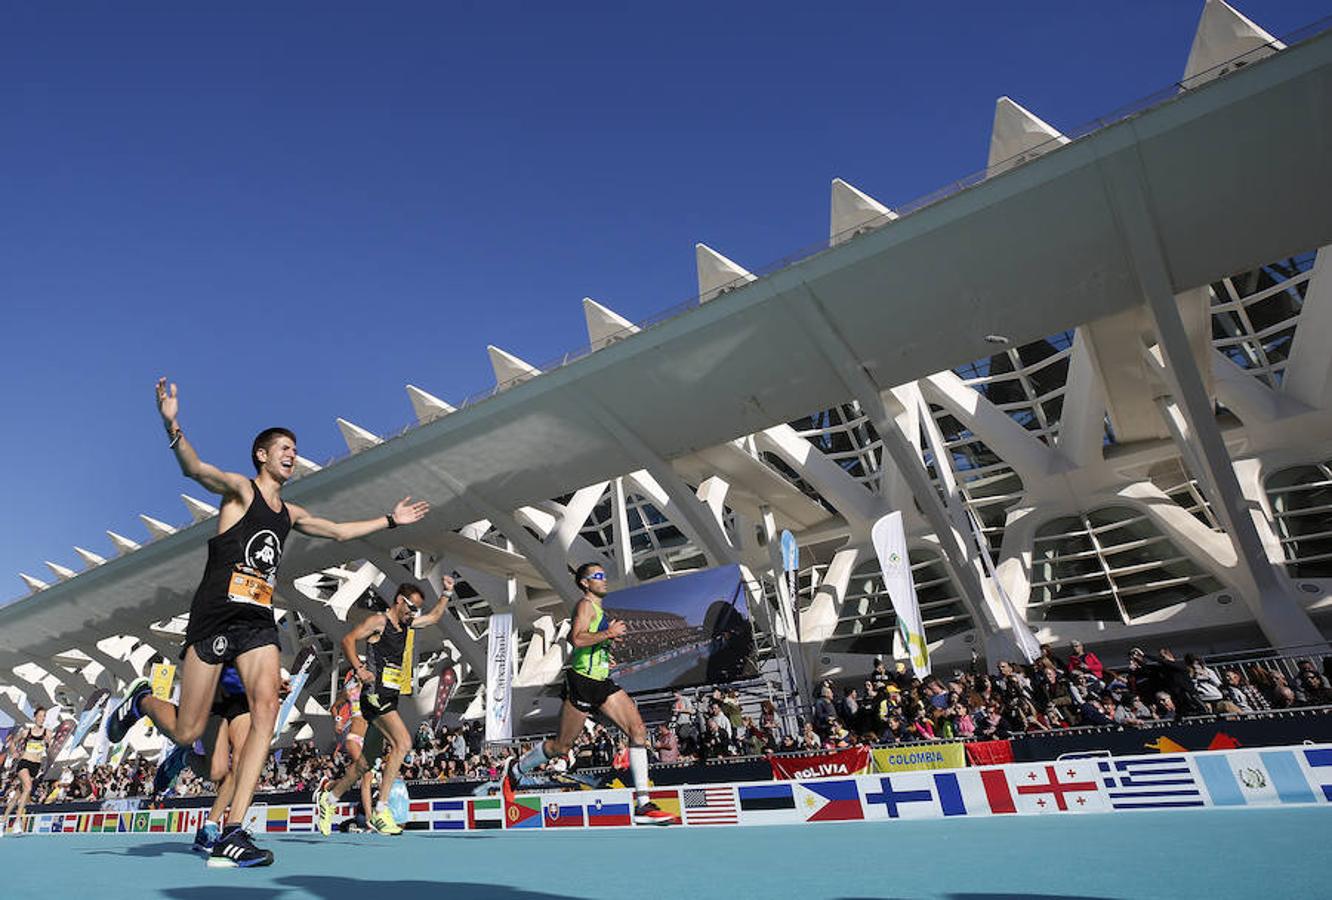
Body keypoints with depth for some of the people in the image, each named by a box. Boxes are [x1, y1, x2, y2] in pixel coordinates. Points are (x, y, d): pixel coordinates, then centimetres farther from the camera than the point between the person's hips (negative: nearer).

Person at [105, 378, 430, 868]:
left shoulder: (290, 514, 19)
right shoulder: (240, 489, 1)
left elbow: (340, 531, 31)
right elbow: (196, 469, -20)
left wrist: (390, 520, 33)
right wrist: (173, 427, -39)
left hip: (258, 622, 5)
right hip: (214, 618, -5)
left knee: (266, 708, -16)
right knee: (186, 733, 2)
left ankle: (232, 834, -14)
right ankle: (142, 700, 38)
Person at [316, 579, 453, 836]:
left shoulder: (406, 624, 19)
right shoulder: (379, 621, -4)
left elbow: (434, 616, 31)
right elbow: (348, 640, -12)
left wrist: (446, 593, 22)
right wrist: (359, 668, -24)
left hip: (390, 698, 9)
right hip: (376, 694, -9)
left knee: (367, 761, 14)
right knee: (403, 742, -24)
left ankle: (328, 798, 33)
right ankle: (381, 810, -19)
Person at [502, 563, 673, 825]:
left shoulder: (599, 609, 19)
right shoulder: (585, 605, -10)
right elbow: (576, 638, -26)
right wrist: (608, 633, -19)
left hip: (603, 683, 9)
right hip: (582, 683, -9)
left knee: (638, 730, -6)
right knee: (561, 746, 5)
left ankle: (643, 805, -5)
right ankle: (514, 769, 32)